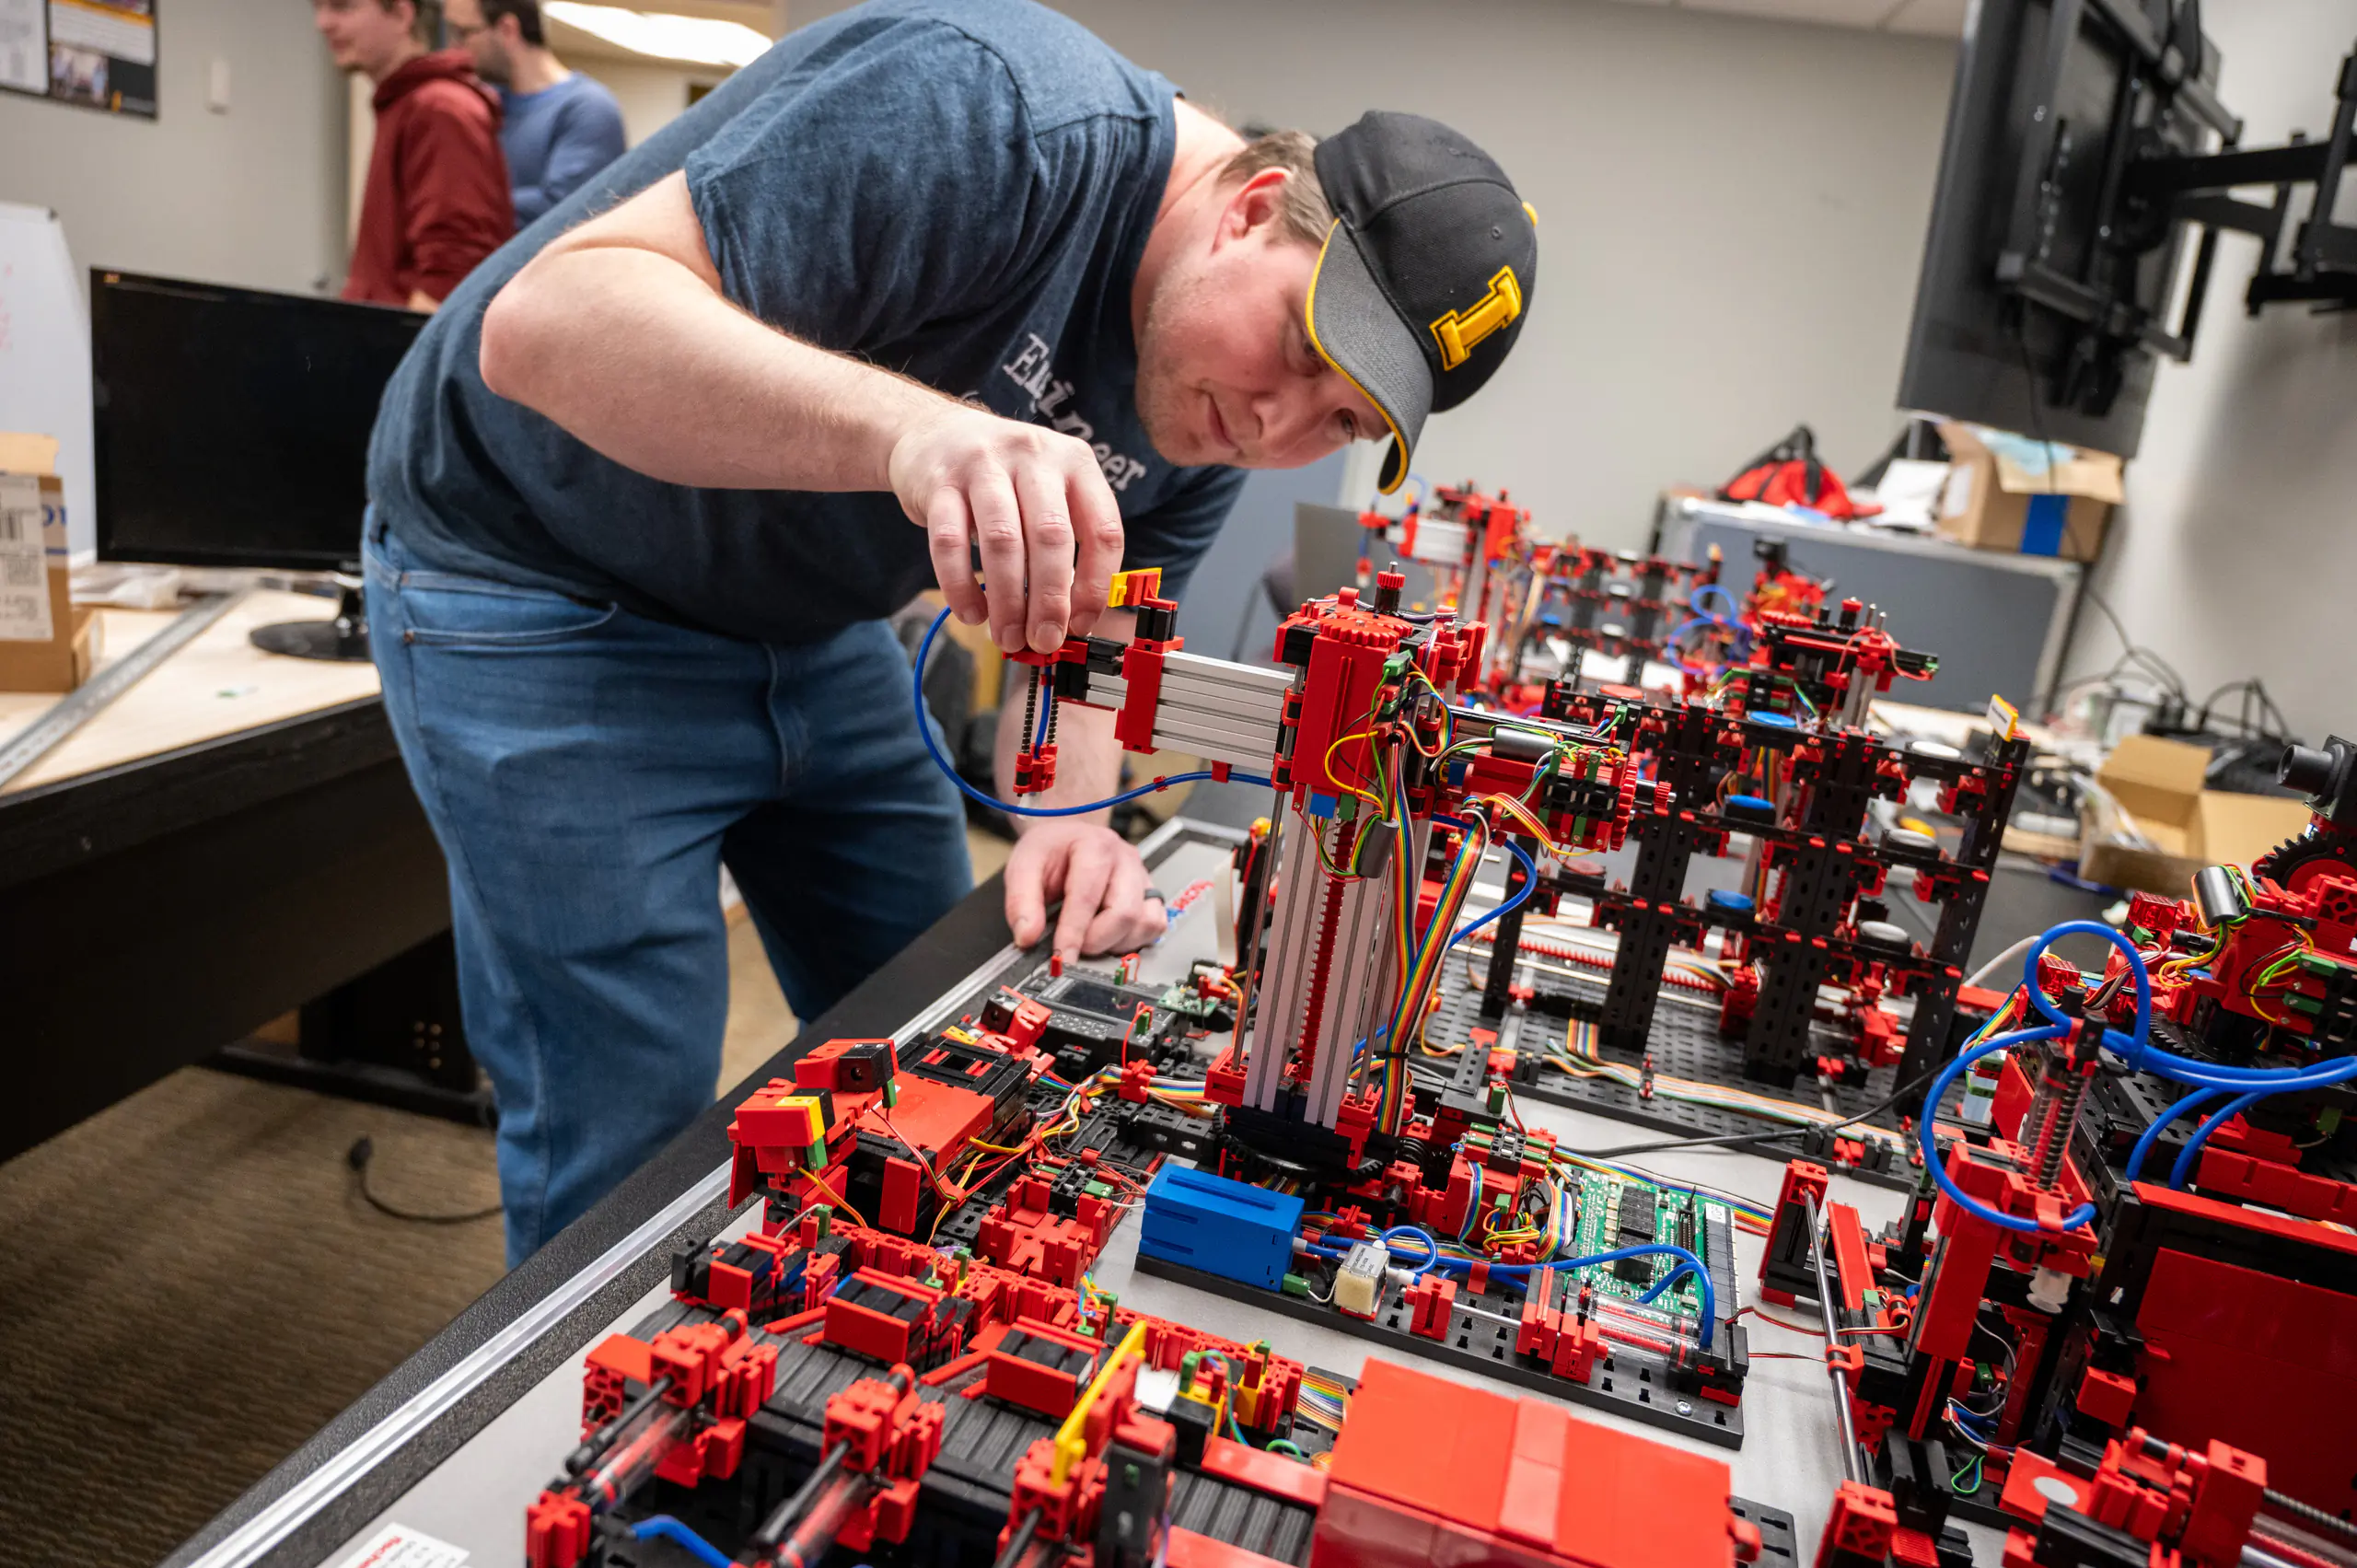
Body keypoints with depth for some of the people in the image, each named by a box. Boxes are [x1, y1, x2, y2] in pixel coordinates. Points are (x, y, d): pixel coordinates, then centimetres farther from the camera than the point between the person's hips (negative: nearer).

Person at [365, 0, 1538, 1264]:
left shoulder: (1209, 424, -5)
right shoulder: (998, 116, -30)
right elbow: (548, 320, -36)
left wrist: (1067, 816, -22)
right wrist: (914, 430, -52)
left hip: (808, 627, 7)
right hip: (541, 588, -7)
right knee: (630, 1130, -6)